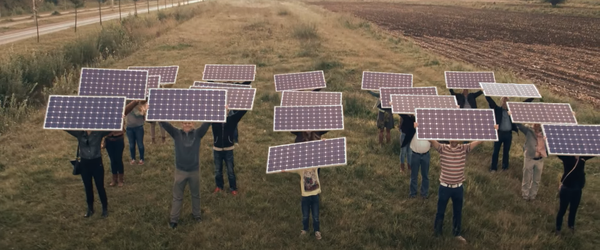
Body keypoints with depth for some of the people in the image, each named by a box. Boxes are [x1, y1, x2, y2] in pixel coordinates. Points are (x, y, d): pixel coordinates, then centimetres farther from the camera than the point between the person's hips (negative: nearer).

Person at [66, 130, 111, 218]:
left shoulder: (99, 132, -8)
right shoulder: (79, 133, -2)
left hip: (97, 162, -3)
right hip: (84, 163, 3)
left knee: (100, 186, 7)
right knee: (88, 187, 15)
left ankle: (105, 208, 24)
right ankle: (90, 209, 31)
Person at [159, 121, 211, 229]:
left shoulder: (198, 133, -6)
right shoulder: (176, 134, -7)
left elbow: (207, 123, -18)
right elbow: (164, 124, -17)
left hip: (194, 171, 1)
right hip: (180, 171, -1)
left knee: (196, 194, 18)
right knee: (177, 196, 11)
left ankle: (196, 214, 38)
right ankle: (174, 219, 21)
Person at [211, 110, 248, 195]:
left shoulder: (232, 119, -10)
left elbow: (243, 110, -16)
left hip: (228, 150, -1)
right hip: (217, 150, 1)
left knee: (230, 171, 11)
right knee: (217, 170, 18)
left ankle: (233, 188, 30)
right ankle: (219, 186, 40)